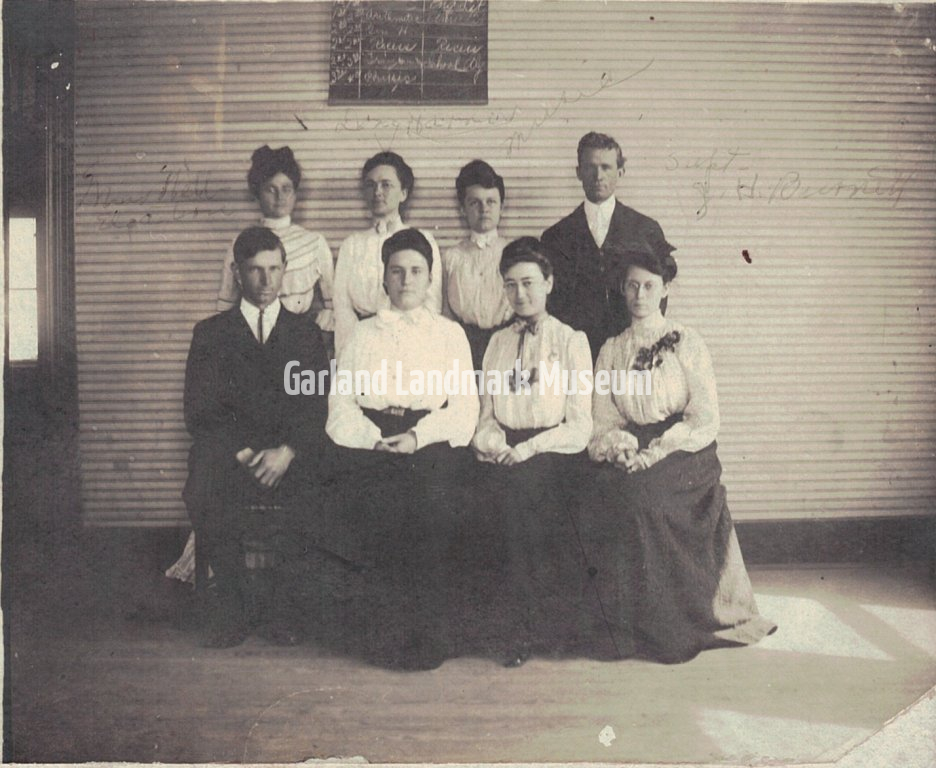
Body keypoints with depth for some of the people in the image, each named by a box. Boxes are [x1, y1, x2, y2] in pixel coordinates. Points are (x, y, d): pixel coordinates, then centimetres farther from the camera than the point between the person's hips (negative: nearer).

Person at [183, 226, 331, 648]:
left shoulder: (306, 335, 17)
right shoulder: (211, 333, 15)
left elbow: (316, 408, 5)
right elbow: (200, 411, 4)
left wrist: (286, 451, -14)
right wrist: (243, 452, -12)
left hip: (290, 455, 0)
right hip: (228, 451, 0)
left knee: (303, 494, -32)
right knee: (202, 495, -32)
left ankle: (283, 602, -11)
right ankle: (231, 603, -13)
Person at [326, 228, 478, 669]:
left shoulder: (450, 334, 19)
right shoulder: (361, 336, 20)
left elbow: (464, 410, 7)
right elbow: (341, 410, 9)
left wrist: (417, 437, -11)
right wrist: (379, 439, -10)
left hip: (433, 443, -1)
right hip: (370, 442, 1)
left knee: (434, 501, -29)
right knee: (377, 506, -27)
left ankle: (423, 630, -17)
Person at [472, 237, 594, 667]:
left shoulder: (571, 341, 7)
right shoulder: (497, 343, 20)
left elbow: (579, 426, -1)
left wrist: (529, 448, -15)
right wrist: (493, 443, -6)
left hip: (553, 453, -3)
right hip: (505, 458, 3)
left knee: (518, 484, -32)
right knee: (494, 489, -28)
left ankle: (524, 621, -19)